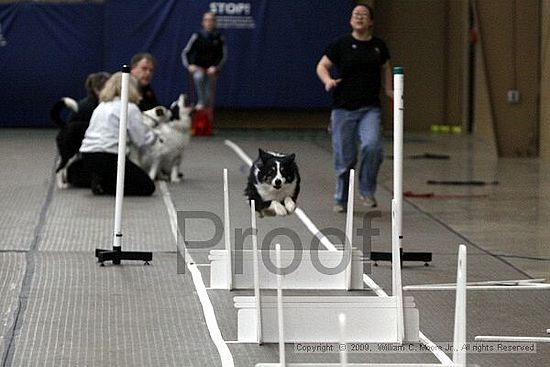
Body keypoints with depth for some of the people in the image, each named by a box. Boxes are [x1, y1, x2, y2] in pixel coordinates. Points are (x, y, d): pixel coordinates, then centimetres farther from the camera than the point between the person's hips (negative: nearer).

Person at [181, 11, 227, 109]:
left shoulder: (219, 38, -3)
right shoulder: (197, 36, -5)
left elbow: (223, 56, 1)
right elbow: (185, 53, 0)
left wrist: (216, 68, -13)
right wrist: (189, 66, -15)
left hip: (212, 69, 2)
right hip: (198, 67, -1)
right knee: (198, 77, -35)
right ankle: (200, 102, -27)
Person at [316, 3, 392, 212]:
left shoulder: (378, 46, 8)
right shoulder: (341, 44, -1)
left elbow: (385, 67, 25)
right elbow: (322, 66, 3)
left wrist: (388, 89, 13)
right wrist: (328, 80, -17)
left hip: (370, 109, 1)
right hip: (343, 108, -1)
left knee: (372, 145, -22)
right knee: (344, 157, 2)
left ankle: (367, 191, -3)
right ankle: (341, 199, 21)